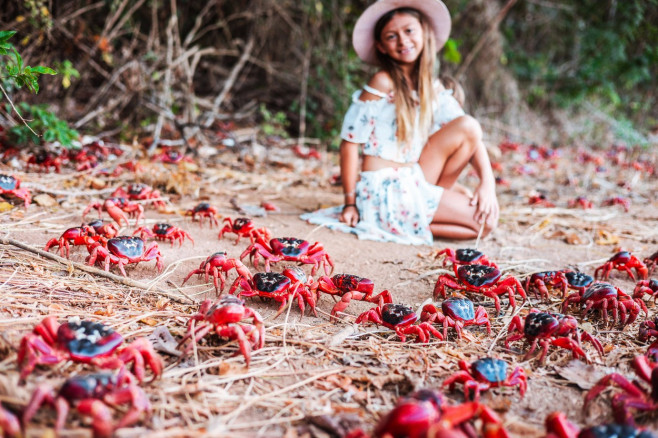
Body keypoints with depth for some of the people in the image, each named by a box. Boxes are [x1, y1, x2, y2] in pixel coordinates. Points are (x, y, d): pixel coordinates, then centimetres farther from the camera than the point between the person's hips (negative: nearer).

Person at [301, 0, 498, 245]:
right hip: (385, 191, -7)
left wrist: (488, 183, -12)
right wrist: (350, 204, -13)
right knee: (484, 223, -12)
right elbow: (350, 142, -14)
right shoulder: (383, 83, -12)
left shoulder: (432, 88, 9)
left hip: (413, 183, 7)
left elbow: (472, 137, 3)